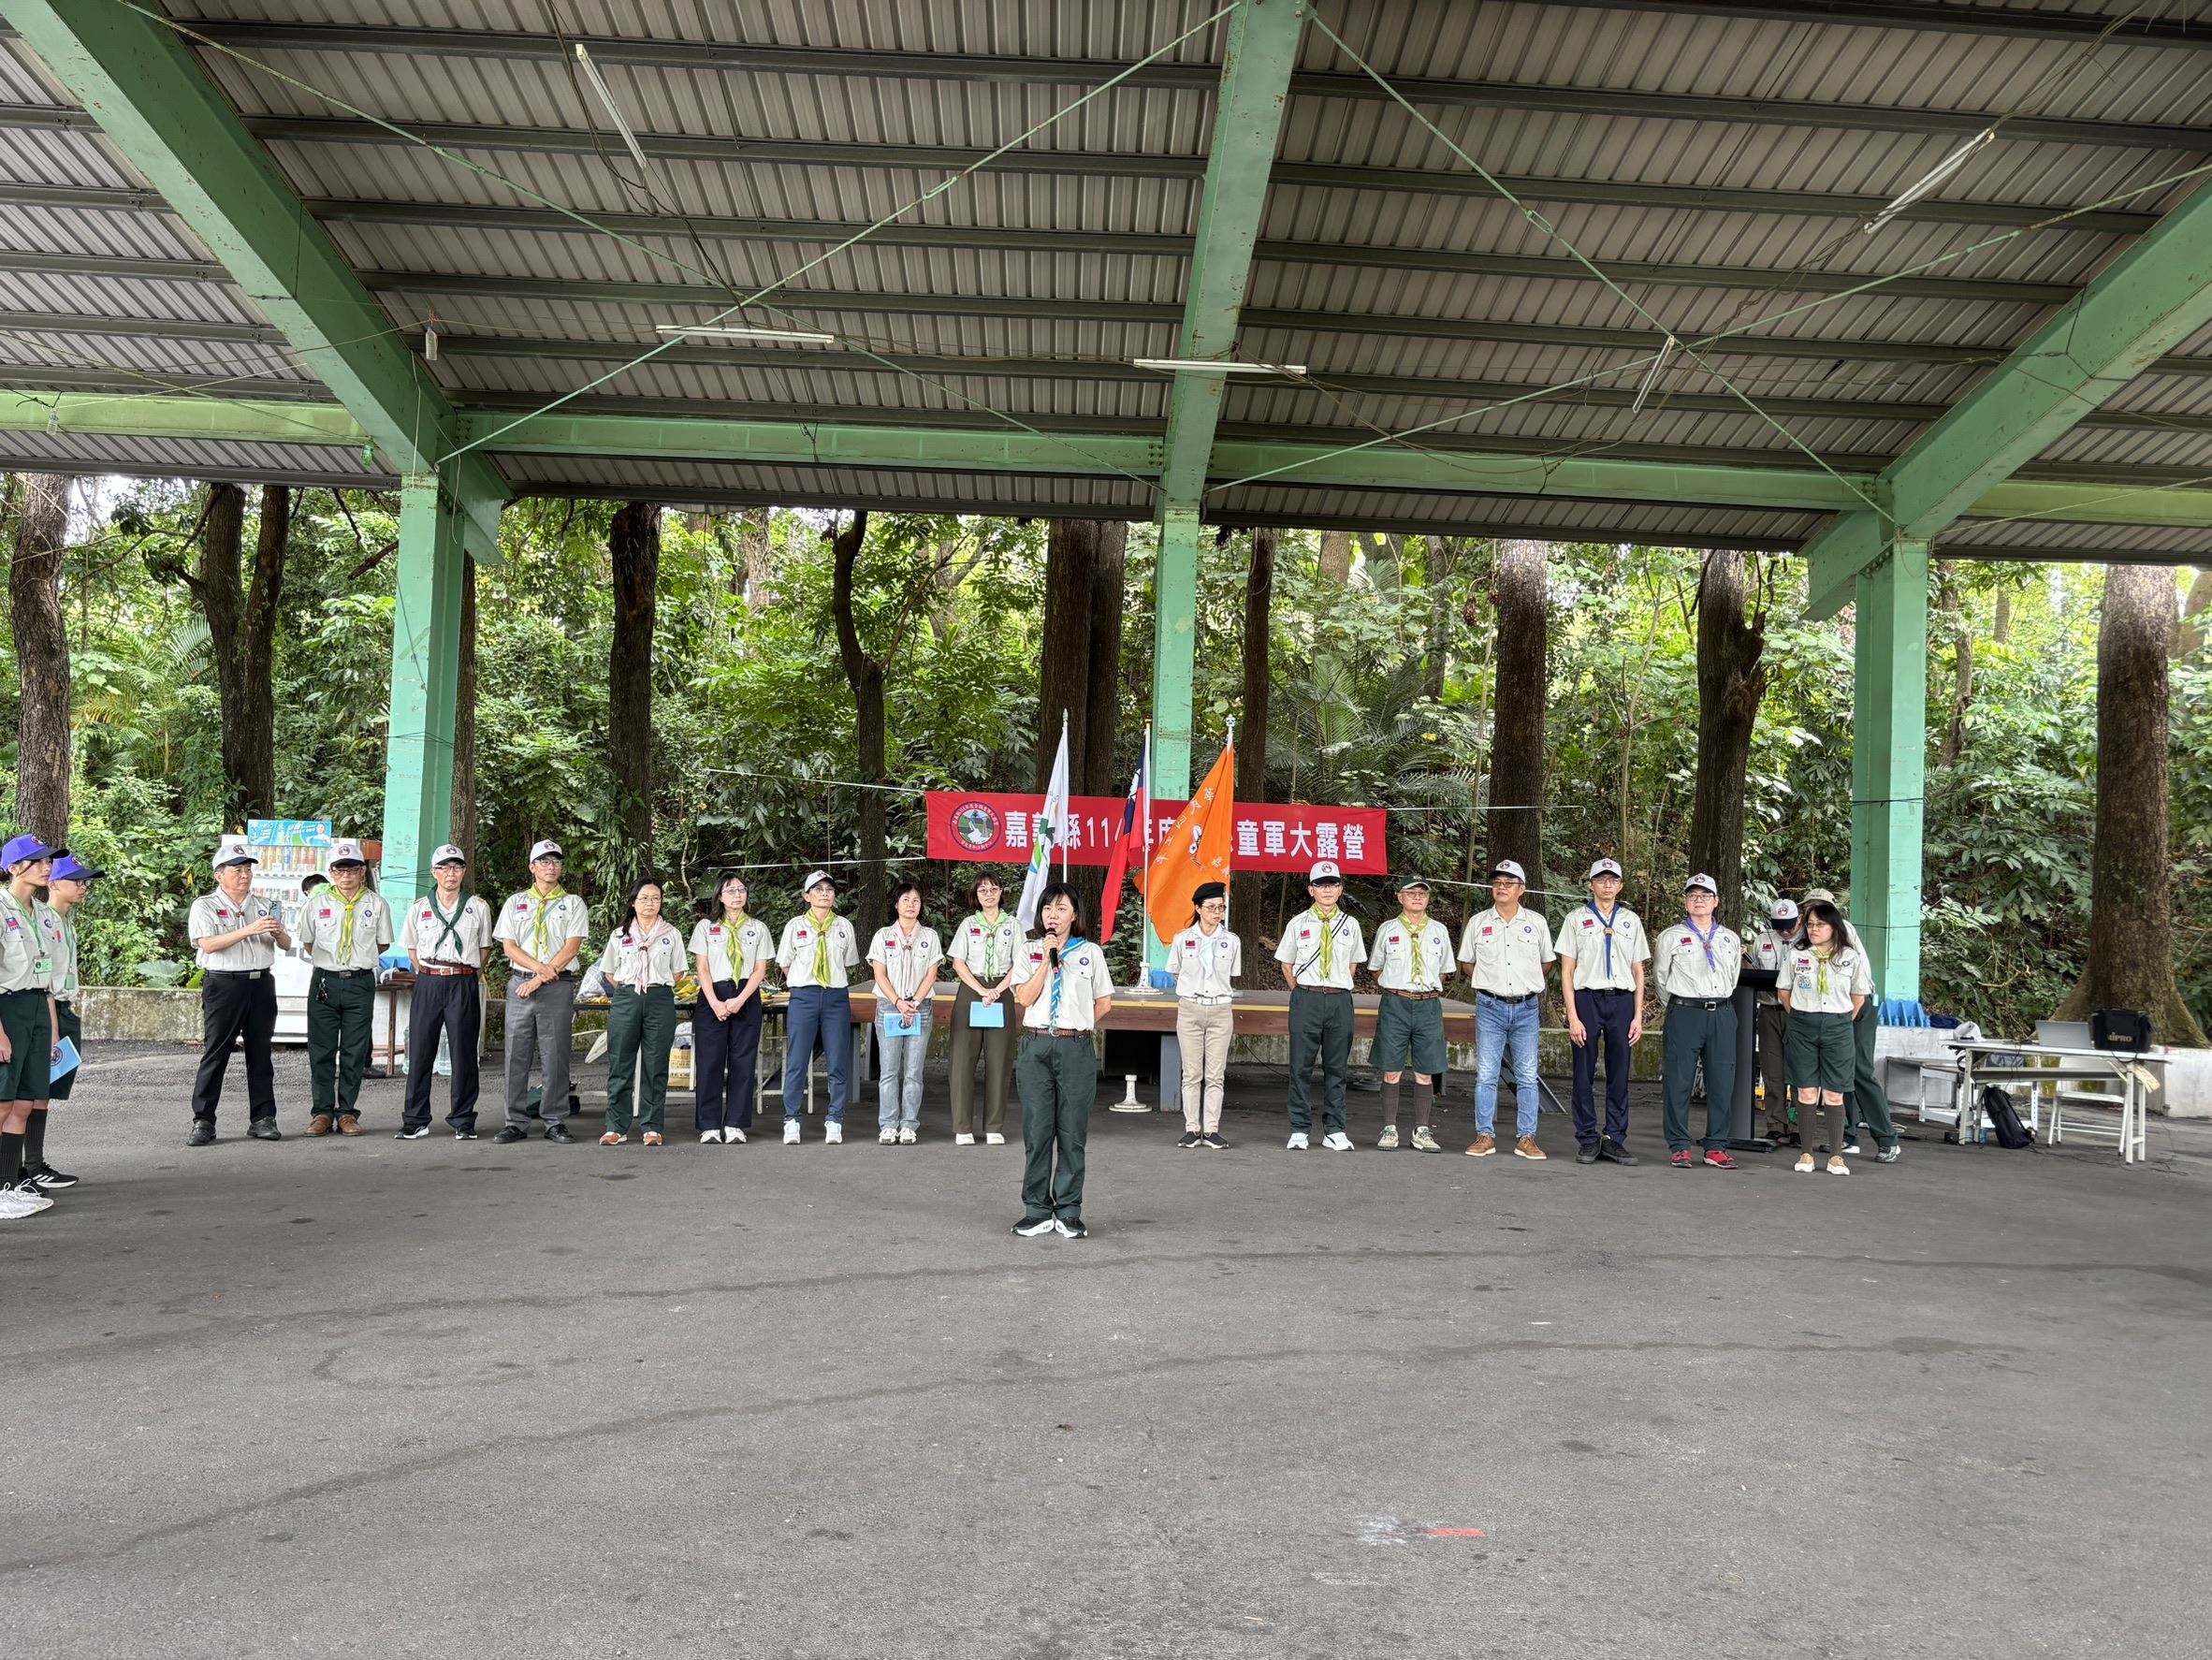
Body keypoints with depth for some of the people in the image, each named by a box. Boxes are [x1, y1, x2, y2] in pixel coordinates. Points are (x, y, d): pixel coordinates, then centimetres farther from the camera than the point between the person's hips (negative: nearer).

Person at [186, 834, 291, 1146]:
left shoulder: (264, 906, 16)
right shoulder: (205, 906, 2)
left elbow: (286, 945, 16)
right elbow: (207, 944, -14)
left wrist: (278, 933, -8)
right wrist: (249, 930, -22)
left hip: (261, 983, 4)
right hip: (224, 985, -4)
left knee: (260, 1052, 7)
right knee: (214, 1053, -4)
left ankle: (263, 1119, 11)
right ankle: (202, 1122, 1)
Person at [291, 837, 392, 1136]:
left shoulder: (377, 904, 3)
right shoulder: (316, 904, 5)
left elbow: (382, 944, 11)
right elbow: (308, 944, 13)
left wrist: (359, 959, 8)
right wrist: (329, 960, 9)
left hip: (360, 983, -1)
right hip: (324, 982, 1)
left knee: (355, 1052, 3)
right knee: (321, 1051, 3)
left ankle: (347, 1113, 11)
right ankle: (323, 1112, 11)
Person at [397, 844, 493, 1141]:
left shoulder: (478, 908, 5)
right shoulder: (419, 908, 8)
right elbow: (411, 949, 16)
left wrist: (470, 977, 8)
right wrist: (428, 976, 9)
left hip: (464, 985, -1)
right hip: (428, 983, 1)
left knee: (464, 1053, -1)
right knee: (420, 1052, 1)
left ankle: (463, 1121, 6)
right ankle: (415, 1121, 9)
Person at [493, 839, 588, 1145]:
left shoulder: (574, 904, 6)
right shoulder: (515, 903, 13)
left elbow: (571, 947, -4)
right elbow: (509, 947, 4)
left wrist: (540, 979, -11)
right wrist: (540, 968, -13)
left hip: (559, 986, -2)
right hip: (520, 983, 2)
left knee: (556, 1056, -2)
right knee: (517, 1054, 2)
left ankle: (554, 1122, 3)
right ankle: (516, 1122, 7)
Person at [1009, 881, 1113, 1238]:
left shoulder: (1090, 953, 6)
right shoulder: (1029, 951, 8)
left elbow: (1104, 1001, 11)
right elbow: (1025, 998, -6)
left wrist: (1079, 1025, 4)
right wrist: (1048, 959, -9)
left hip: (1076, 1049, -1)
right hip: (1036, 1047, 1)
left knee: (1072, 1133, 2)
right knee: (1036, 1131, 2)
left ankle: (1068, 1212, 10)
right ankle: (1037, 1211, 10)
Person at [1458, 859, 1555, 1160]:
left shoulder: (1536, 923, 4)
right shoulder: (1478, 922, 3)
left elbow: (1547, 961, 16)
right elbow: (1466, 961, 13)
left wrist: (1527, 982, 12)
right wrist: (1489, 983, 7)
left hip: (1526, 1008, 0)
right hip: (1490, 1008, 0)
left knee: (1527, 1076, 2)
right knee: (1486, 1075, 0)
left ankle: (1526, 1138, 7)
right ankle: (1485, 1136, 7)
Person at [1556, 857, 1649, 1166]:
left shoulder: (1631, 920, 14)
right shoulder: (1576, 920, 6)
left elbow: (1638, 972, 14)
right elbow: (1567, 971, 2)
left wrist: (1638, 1016, 6)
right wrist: (1572, 1016, -6)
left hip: (1622, 1002, 2)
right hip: (1587, 999, -2)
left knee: (1619, 1076, 3)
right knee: (1584, 1076, 0)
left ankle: (1615, 1139, 10)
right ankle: (1587, 1140, 7)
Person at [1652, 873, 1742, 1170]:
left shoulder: (1731, 939, 14)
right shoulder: (1671, 937, 3)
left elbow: (1734, 976, 21)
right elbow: (1660, 976, 8)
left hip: (1722, 1014, 3)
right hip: (1684, 1014, -3)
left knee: (1722, 1082, 3)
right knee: (1678, 1081, -4)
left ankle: (1716, 1147, 12)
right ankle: (1679, 1147, 3)